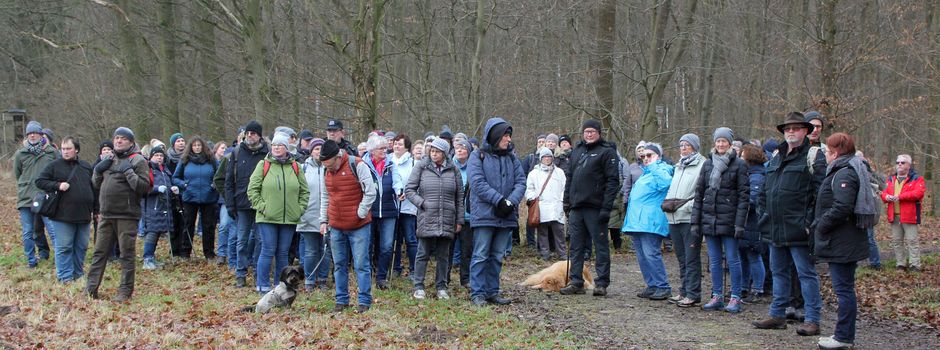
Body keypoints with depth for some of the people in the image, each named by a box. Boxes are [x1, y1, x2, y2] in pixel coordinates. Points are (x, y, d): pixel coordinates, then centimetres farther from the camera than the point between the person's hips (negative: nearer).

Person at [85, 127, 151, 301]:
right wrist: (98, 170, 3)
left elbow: (144, 187, -14)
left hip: (127, 216, -6)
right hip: (106, 215, 6)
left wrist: (129, 172, -19)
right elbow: (96, 184, 21)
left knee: (127, 254, 1)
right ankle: (91, 288, 14)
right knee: (99, 252, 9)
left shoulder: (138, 160, -4)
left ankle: (125, 291, 7)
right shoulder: (110, 160, 16)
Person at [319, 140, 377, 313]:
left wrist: (360, 213, -11)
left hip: (359, 226, -6)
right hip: (336, 227, 6)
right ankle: (341, 300, 19)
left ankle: (365, 301, 2)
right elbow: (325, 198, 20)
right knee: (339, 265, 10)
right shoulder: (327, 172, 8)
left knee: (361, 265, -4)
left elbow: (370, 192, -12)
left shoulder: (357, 166, -12)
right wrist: (323, 220, 13)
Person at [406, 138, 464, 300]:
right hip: (426, 219, -2)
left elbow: (459, 197, 11)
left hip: (447, 220, 2)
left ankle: (441, 287, 17)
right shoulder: (421, 168, 3)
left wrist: (459, 220, 8)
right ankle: (418, 286, 8)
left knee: (443, 255, 8)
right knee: (423, 253, 0)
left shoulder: (453, 170, 8)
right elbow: (409, 190, 3)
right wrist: (422, 203, -10)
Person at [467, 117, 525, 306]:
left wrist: (511, 202, -13)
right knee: (481, 255, -4)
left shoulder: (511, 158, 13)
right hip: (484, 214, -5)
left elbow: (521, 182, 4)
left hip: (506, 216, 5)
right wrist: (499, 200, -19)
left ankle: (492, 292, 19)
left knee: (497, 257, 11)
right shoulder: (478, 156, -2)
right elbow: (478, 183, -12)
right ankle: (477, 293, 0)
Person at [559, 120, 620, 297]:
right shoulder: (577, 150, 16)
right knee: (576, 247, 9)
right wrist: (567, 200, 15)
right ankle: (576, 282, 14)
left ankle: (601, 284, 6)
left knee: (601, 246, 1)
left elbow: (612, 181, -11)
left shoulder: (607, 151, -4)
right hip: (576, 207, 7)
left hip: (595, 208, -6)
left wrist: (606, 208, -17)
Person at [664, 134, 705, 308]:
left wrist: (689, 205, -21)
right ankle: (684, 291, 21)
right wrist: (667, 202, 12)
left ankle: (693, 294, -1)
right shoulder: (679, 166, 21)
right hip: (674, 218, 8)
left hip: (690, 218, -8)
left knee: (691, 258, -5)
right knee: (682, 258, 14)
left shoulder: (702, 165, -6)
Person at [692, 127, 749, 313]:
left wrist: (740, 223, -14)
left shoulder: (739, 164, -3)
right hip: (709, 219, 5)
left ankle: (735, 298, 6)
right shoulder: (708, 164, 11)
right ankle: (717, 296, 16)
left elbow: (743, 194, -7)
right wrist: (695, 222, 6)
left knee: (732, 258, 0)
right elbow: (699, 193, 11)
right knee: (714, 260, 9)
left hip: (728, 220, -5)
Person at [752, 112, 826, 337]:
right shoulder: (776, 157, 18)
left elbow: (818, 193, -13)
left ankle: (812, 320, 2)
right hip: (775, 229, 8)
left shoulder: (813, 157, -5)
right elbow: (765, 190, 22)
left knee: (806, 273, -2)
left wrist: (809, 223, -18)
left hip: (798, 229, -8)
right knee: (779, 271, 15)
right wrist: (763, 214, 13)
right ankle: (777, 315, 24)